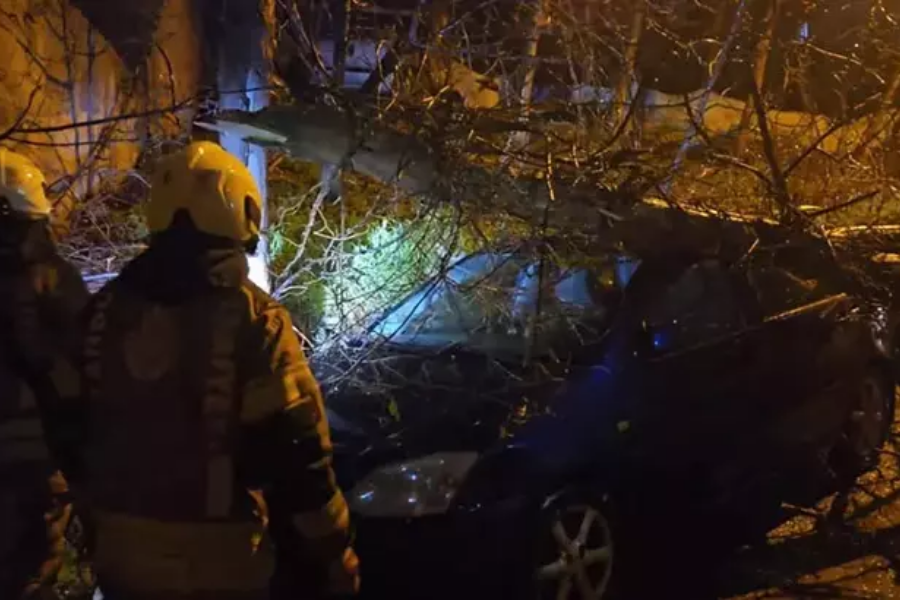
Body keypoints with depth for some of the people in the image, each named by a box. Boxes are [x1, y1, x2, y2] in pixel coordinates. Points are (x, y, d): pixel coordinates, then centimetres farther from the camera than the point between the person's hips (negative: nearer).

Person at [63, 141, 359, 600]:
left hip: (124, 559, 5)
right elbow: (299, 461, -17)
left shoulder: (103, 312, 1)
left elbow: (75, 433, 10)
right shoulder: (253, 324, -17)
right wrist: (335, 562, -6)